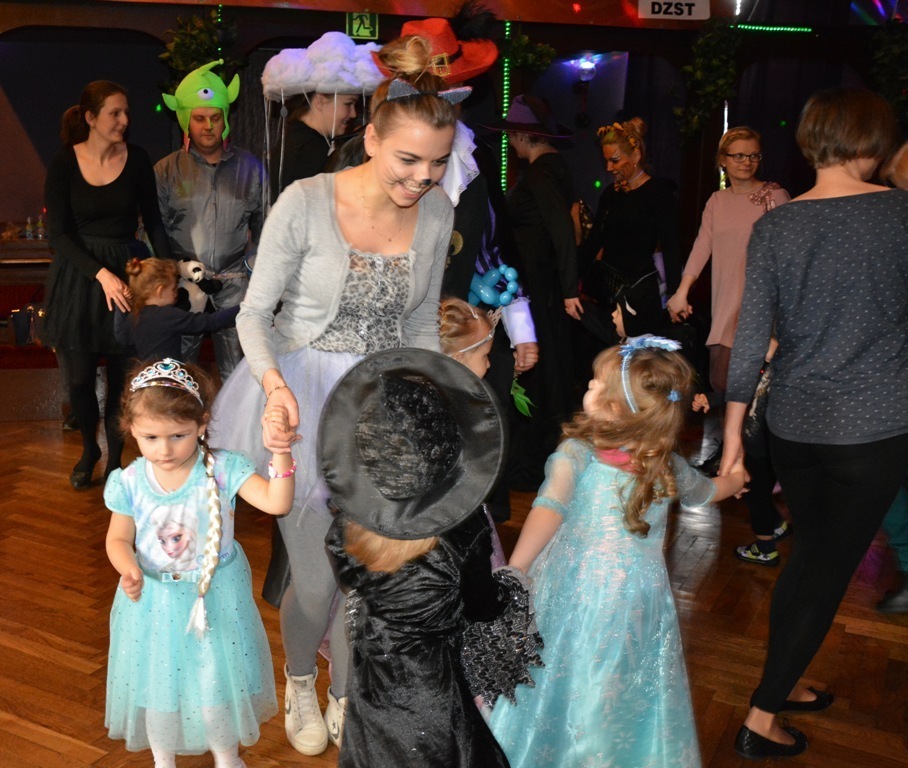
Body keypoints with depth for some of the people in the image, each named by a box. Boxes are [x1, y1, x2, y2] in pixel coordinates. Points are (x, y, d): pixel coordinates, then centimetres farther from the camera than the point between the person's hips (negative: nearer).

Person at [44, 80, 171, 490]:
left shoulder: (137, 159, -3)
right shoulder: (64, 164, -7)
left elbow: (152, 220, 4)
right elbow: (57, 233, -10)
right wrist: (101, 274, -22)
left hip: (127, 272, 1)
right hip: (77, 276, -1)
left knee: (122, 374, 4)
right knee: (80, 375, 5)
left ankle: (114, 457, 23)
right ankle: (89, 448, 32)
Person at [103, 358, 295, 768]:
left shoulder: (223, 469, -18)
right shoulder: (130, 482, -14)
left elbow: (276, 503, -27)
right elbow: (119, 539, -1)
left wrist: (279, 450, -40)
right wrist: (128, 570, -22)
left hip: (216, 595, -1)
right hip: (153, 599, 1)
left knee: (219, 676, 16)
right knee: (158, 679, 19)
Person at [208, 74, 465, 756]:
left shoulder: (438, 212, -4)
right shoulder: (305, 202, -17)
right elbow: (256, 311, -11)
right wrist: (272, 379, -28)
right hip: (303, 398, -3)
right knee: (316, 577, 2)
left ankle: (345, 699, 39)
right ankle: (299, 681, 37)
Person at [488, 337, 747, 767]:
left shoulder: (576, 453, -14)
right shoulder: (669, 466, -2)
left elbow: (549, 509, -29)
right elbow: (706, 492, 19)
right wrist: (735, 478, 41)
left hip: (573, 592, -2)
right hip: (641, 598, 3)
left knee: (562, 680, 16)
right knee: (629, 696, 21)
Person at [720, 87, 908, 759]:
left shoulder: (774, 226, -1)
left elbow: (752, 336, -3)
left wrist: (733, 429, 2)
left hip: (794, 422, 3)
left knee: (810, 553, 21)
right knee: (830, 569, 5)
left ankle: (785, 682, 32)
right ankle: (762, 718, 10)